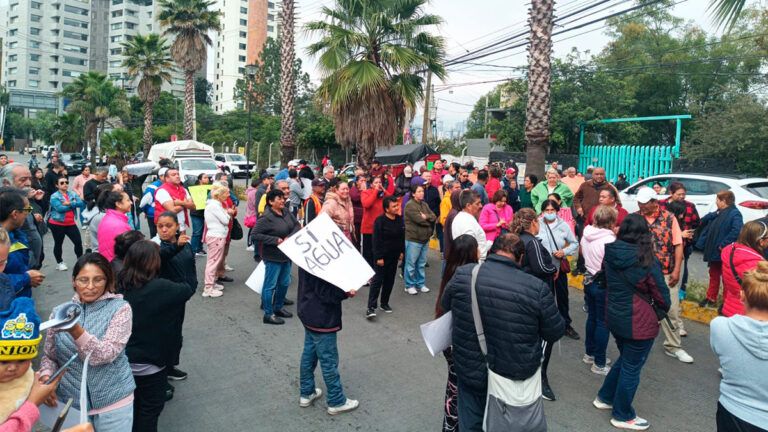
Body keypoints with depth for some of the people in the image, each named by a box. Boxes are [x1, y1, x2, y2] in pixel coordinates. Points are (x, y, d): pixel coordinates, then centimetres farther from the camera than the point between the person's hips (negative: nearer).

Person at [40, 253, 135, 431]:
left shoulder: (120, 308, -11)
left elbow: (105, 355, -21)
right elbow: (49, 356, 10)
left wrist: (76, 331, -35)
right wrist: (46, 377, -10)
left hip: (113, 401, -3)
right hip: (69, 401, 3)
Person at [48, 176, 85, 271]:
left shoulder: (73, 194, 5)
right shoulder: (54, 196, -8)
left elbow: (81, 203, -10)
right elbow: (59, 208, -22)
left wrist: (69, 203, -22)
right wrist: (73, 205, -13)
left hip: (71, 223, 4)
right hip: (57, 224, -4)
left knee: (78, 242, 1)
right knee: (58, 243, 8)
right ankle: (59, 263, 22)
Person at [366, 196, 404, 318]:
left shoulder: (400, 219, 4)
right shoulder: (380, 220, -16)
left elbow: (402, 236, 15)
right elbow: (376, 240, -17)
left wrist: (402, 251, 12)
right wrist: (378, 257, -19)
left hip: (394, 256, 7)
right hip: (382, 256, -6)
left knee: (390, 280, 12)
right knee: (377, 280, -7)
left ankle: (384, 303, 26)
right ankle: (371, 307, -6)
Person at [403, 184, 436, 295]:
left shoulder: (424, 204, 14)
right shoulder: (410, 205, -12)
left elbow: (433, 217, 5)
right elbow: (419, 219, -20)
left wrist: (426, 217, -13)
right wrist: (429, 220, -4)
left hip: (425, 238, 7)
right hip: (413, 239, -7)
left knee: (421, 263, 15)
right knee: (411, 263, 1)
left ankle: (420, 284, 25)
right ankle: (410, 285, 12)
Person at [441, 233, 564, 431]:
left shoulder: (462, 275, -16)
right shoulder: (537, 288, -24)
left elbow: (445, 308, 4)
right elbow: (555, 333, -9)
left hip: (470, 371, 2)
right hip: (517, 378, -1)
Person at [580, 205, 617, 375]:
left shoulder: (585, 235, 0)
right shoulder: (609, 239, -23)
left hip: (589, 280, 7)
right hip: (604, 284, -7)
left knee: (592, 318, 20)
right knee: (603, 323, 3)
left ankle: (590, 354, 33)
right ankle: (599, 363, 11)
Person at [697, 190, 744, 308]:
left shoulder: (734, 214, -16)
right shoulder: (718, 213, 11)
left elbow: (737, 231, -29)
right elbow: (703, 222, 10)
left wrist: (723, 245, -27)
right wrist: (714, 214, -8)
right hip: (713, 251, 8)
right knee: (713, 276, 19)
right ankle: (711, 298, 31)